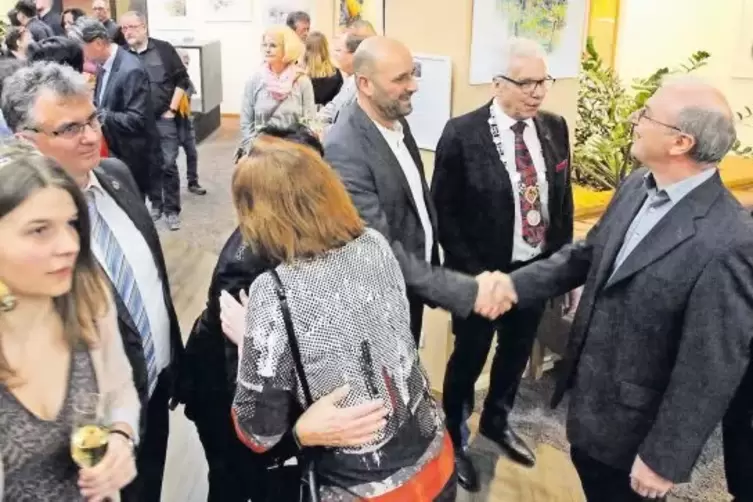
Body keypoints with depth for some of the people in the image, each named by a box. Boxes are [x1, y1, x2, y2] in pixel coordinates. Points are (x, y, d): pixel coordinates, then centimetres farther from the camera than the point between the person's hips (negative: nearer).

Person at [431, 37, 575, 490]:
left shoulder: (555, 128, -2)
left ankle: (497, 421, 50)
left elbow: (563, 199, 7)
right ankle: (453, 439, 38)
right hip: (483, 274, -5)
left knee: (517, 353, 23)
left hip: (539, 269, 5)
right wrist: (473, 274, -15)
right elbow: (445, 210, -13)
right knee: (469, 359, 13)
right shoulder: (462, 134, -17)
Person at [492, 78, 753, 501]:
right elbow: (589, 253, 8)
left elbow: (713, 369, -25)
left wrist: (665, 459, -17)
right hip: (590, 393, 7)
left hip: (636, 422, -7)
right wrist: (516, 285, -4)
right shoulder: (637, 186, -5)